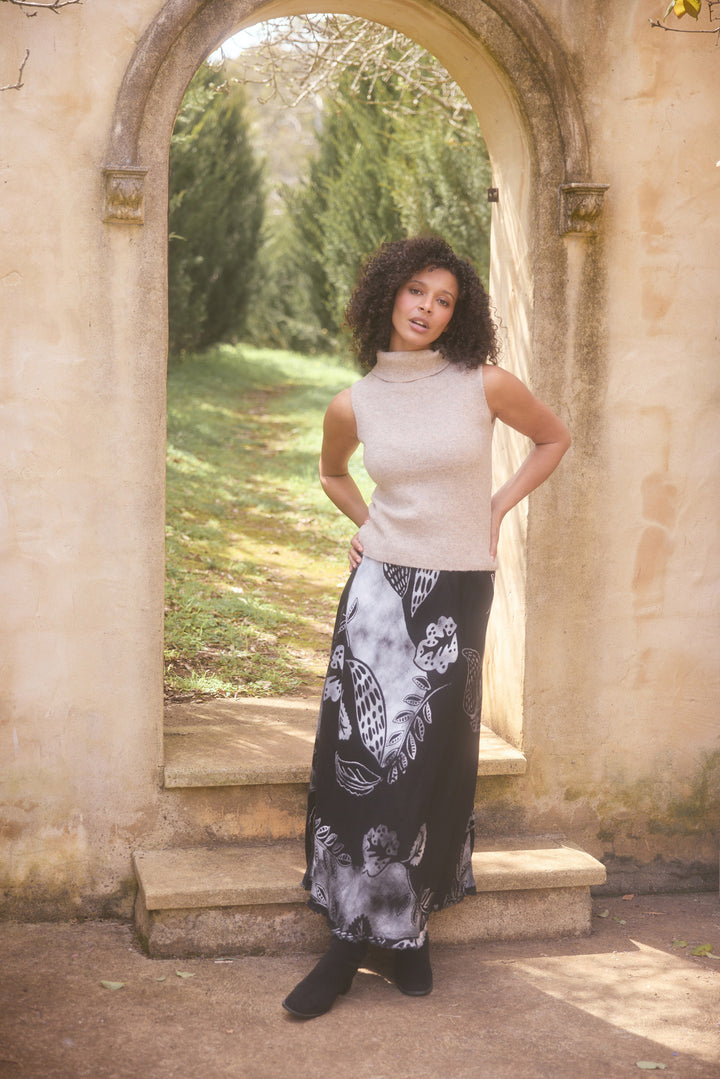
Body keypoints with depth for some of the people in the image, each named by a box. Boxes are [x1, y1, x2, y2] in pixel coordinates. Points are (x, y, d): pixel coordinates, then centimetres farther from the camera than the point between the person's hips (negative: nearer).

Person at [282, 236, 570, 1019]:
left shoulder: (483, 384, -6)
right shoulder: (354, 405, 0)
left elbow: (553, 438, 11)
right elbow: (332, 473, 22)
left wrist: (495, 509, 4)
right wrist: (368, 525, 7)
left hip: (458, 591, -1)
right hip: (381, 585, 1)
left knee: (429, 763, 3)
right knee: (361, 755, -3)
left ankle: (408, 928, 19)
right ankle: (350, 941, 5)